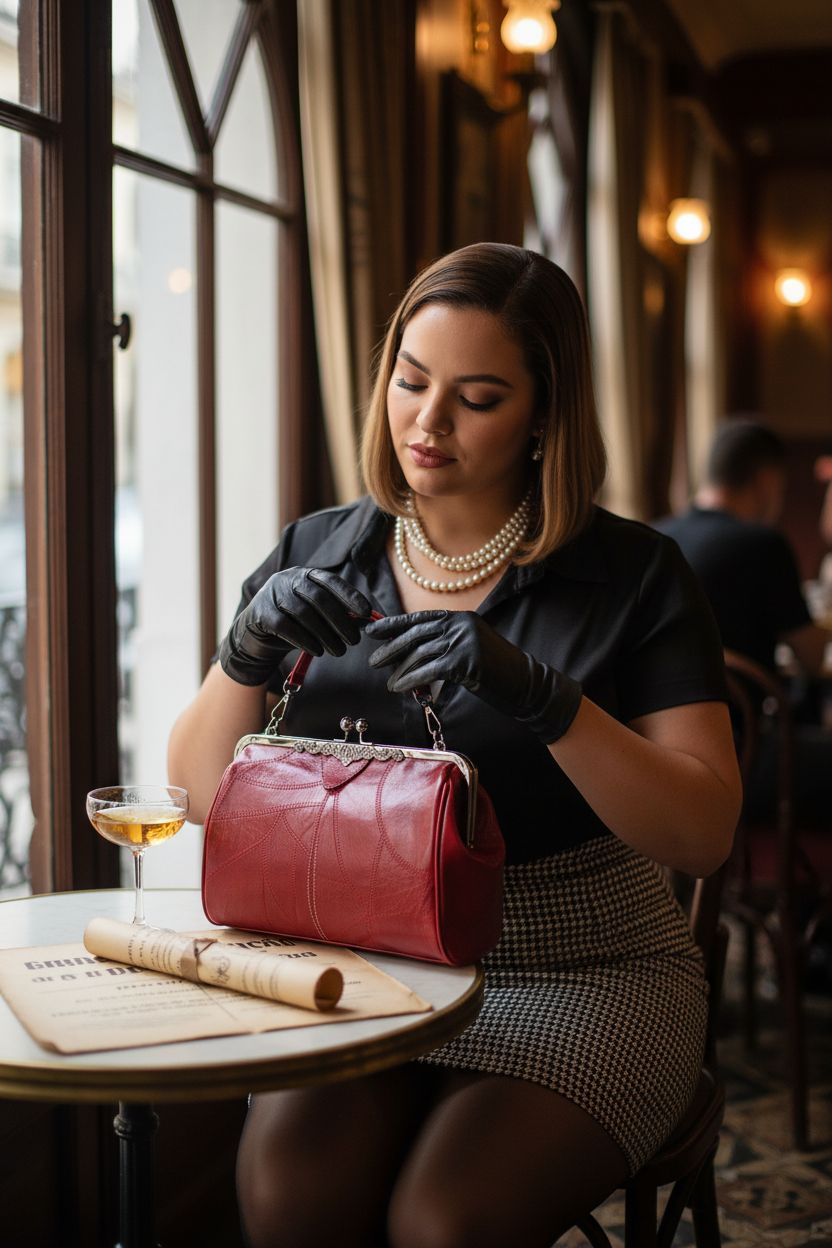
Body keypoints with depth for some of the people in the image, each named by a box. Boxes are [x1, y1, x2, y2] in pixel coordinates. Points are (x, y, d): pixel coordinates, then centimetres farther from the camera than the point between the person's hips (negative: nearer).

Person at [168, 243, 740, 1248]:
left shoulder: (634, 577, -3)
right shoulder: (313, 556, 6)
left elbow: (704, 834, -13)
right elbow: (202, 791, 4)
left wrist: (545, 700, -27)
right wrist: (250, 653, -15)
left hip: (580, 970, -2)